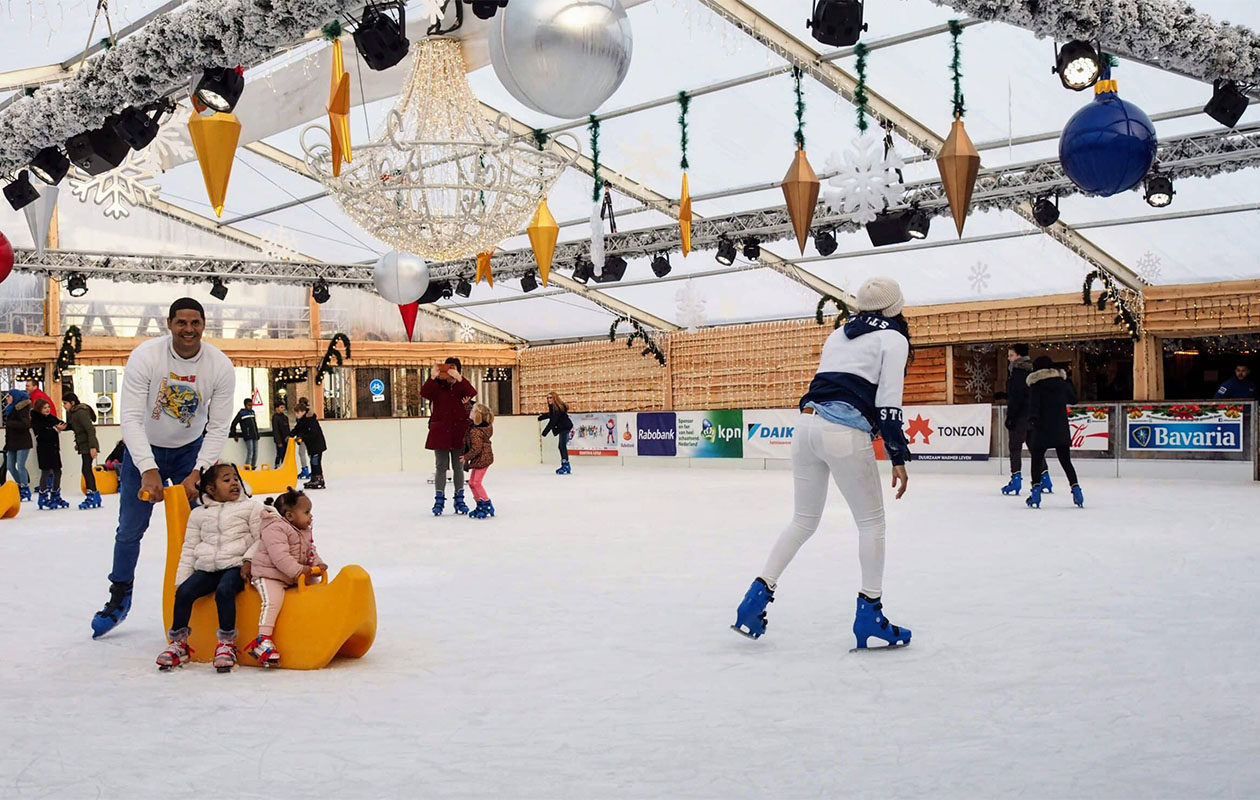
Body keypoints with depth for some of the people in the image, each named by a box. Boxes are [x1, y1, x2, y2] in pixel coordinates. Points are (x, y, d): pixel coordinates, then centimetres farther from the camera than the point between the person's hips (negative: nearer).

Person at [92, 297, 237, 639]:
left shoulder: (221, 366, -19)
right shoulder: (145, 356, -24)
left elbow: (218, 427, -15)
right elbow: (131, 417, -26)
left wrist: (198, 473, -25)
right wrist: (148, 469, -35)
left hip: (191, 449, 1)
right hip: (144, 449, -1)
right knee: (130, 530, 4)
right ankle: (119, 599, 25)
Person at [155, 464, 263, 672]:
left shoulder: (251, 507, 8)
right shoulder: (199, 514, 16)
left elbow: (260, 539, 3)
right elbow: (189, 548, 16)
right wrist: (182, 578, 7)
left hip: (236, 565, -4)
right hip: (206, 567, 4)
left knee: (224, 590, -32)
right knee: (184, 591, -19)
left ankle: (227, 643, -21)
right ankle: (178, 642, -5)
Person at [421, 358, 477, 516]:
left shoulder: (462, 387, 1)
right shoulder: (437, 387, -1)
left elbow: (472, 393, -20)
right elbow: (424, 393, -19)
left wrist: (459, 379, -33)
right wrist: (432, 378, -33)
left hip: (459, 433, 1)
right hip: (440, 432, -1)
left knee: (459, 467, 9)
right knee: (441, 466, 3)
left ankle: (459, 500, 18)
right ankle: (439, 500, 6)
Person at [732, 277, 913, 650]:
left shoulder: (838, 335, 24)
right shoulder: (894, 338, 4)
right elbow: (887, 403, -5)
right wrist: (898, 458, -3)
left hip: (806, 423, 6)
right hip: (845, 433, -6)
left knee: (804, 520, 18)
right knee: (871, 521, 9)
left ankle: (758, 595, 13)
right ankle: (869, 614, 8)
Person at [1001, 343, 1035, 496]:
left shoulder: (1017, 372, -13)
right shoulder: (1032, 370, 14)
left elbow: (1015, 398, -17)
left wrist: (1009, 419, -16)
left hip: (1020, 415, -9)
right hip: (1033, 415, 9)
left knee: (1015, 448, -6)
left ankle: (1016, 478, -12)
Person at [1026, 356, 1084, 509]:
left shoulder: (1036, 385, -5)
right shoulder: (1062, 382, 7)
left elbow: (1033, 405, -17)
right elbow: (1073, 399, 20)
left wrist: (1032, 421, -23)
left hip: (1043, 429, -4)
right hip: (1061, 430, 4)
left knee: (1037, 460, 4)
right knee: (1065, 461, 13)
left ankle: (1036, 490, -10)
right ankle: (1075, 489, 5)